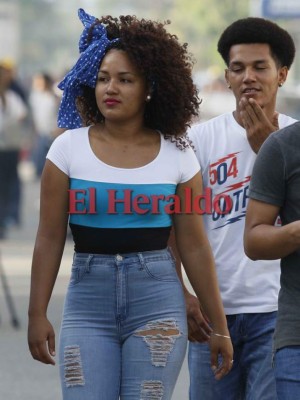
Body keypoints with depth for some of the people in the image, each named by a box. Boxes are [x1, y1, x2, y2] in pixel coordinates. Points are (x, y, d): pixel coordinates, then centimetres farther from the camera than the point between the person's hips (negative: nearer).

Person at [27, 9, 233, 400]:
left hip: (158, 299, 0)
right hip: (88, 298, 0)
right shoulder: (69, 148, 0)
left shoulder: (177, 155, 1)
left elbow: (194, 247, 4)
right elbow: (50, 238, 2)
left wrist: (219, 326, 5)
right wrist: (38, 314, -3)